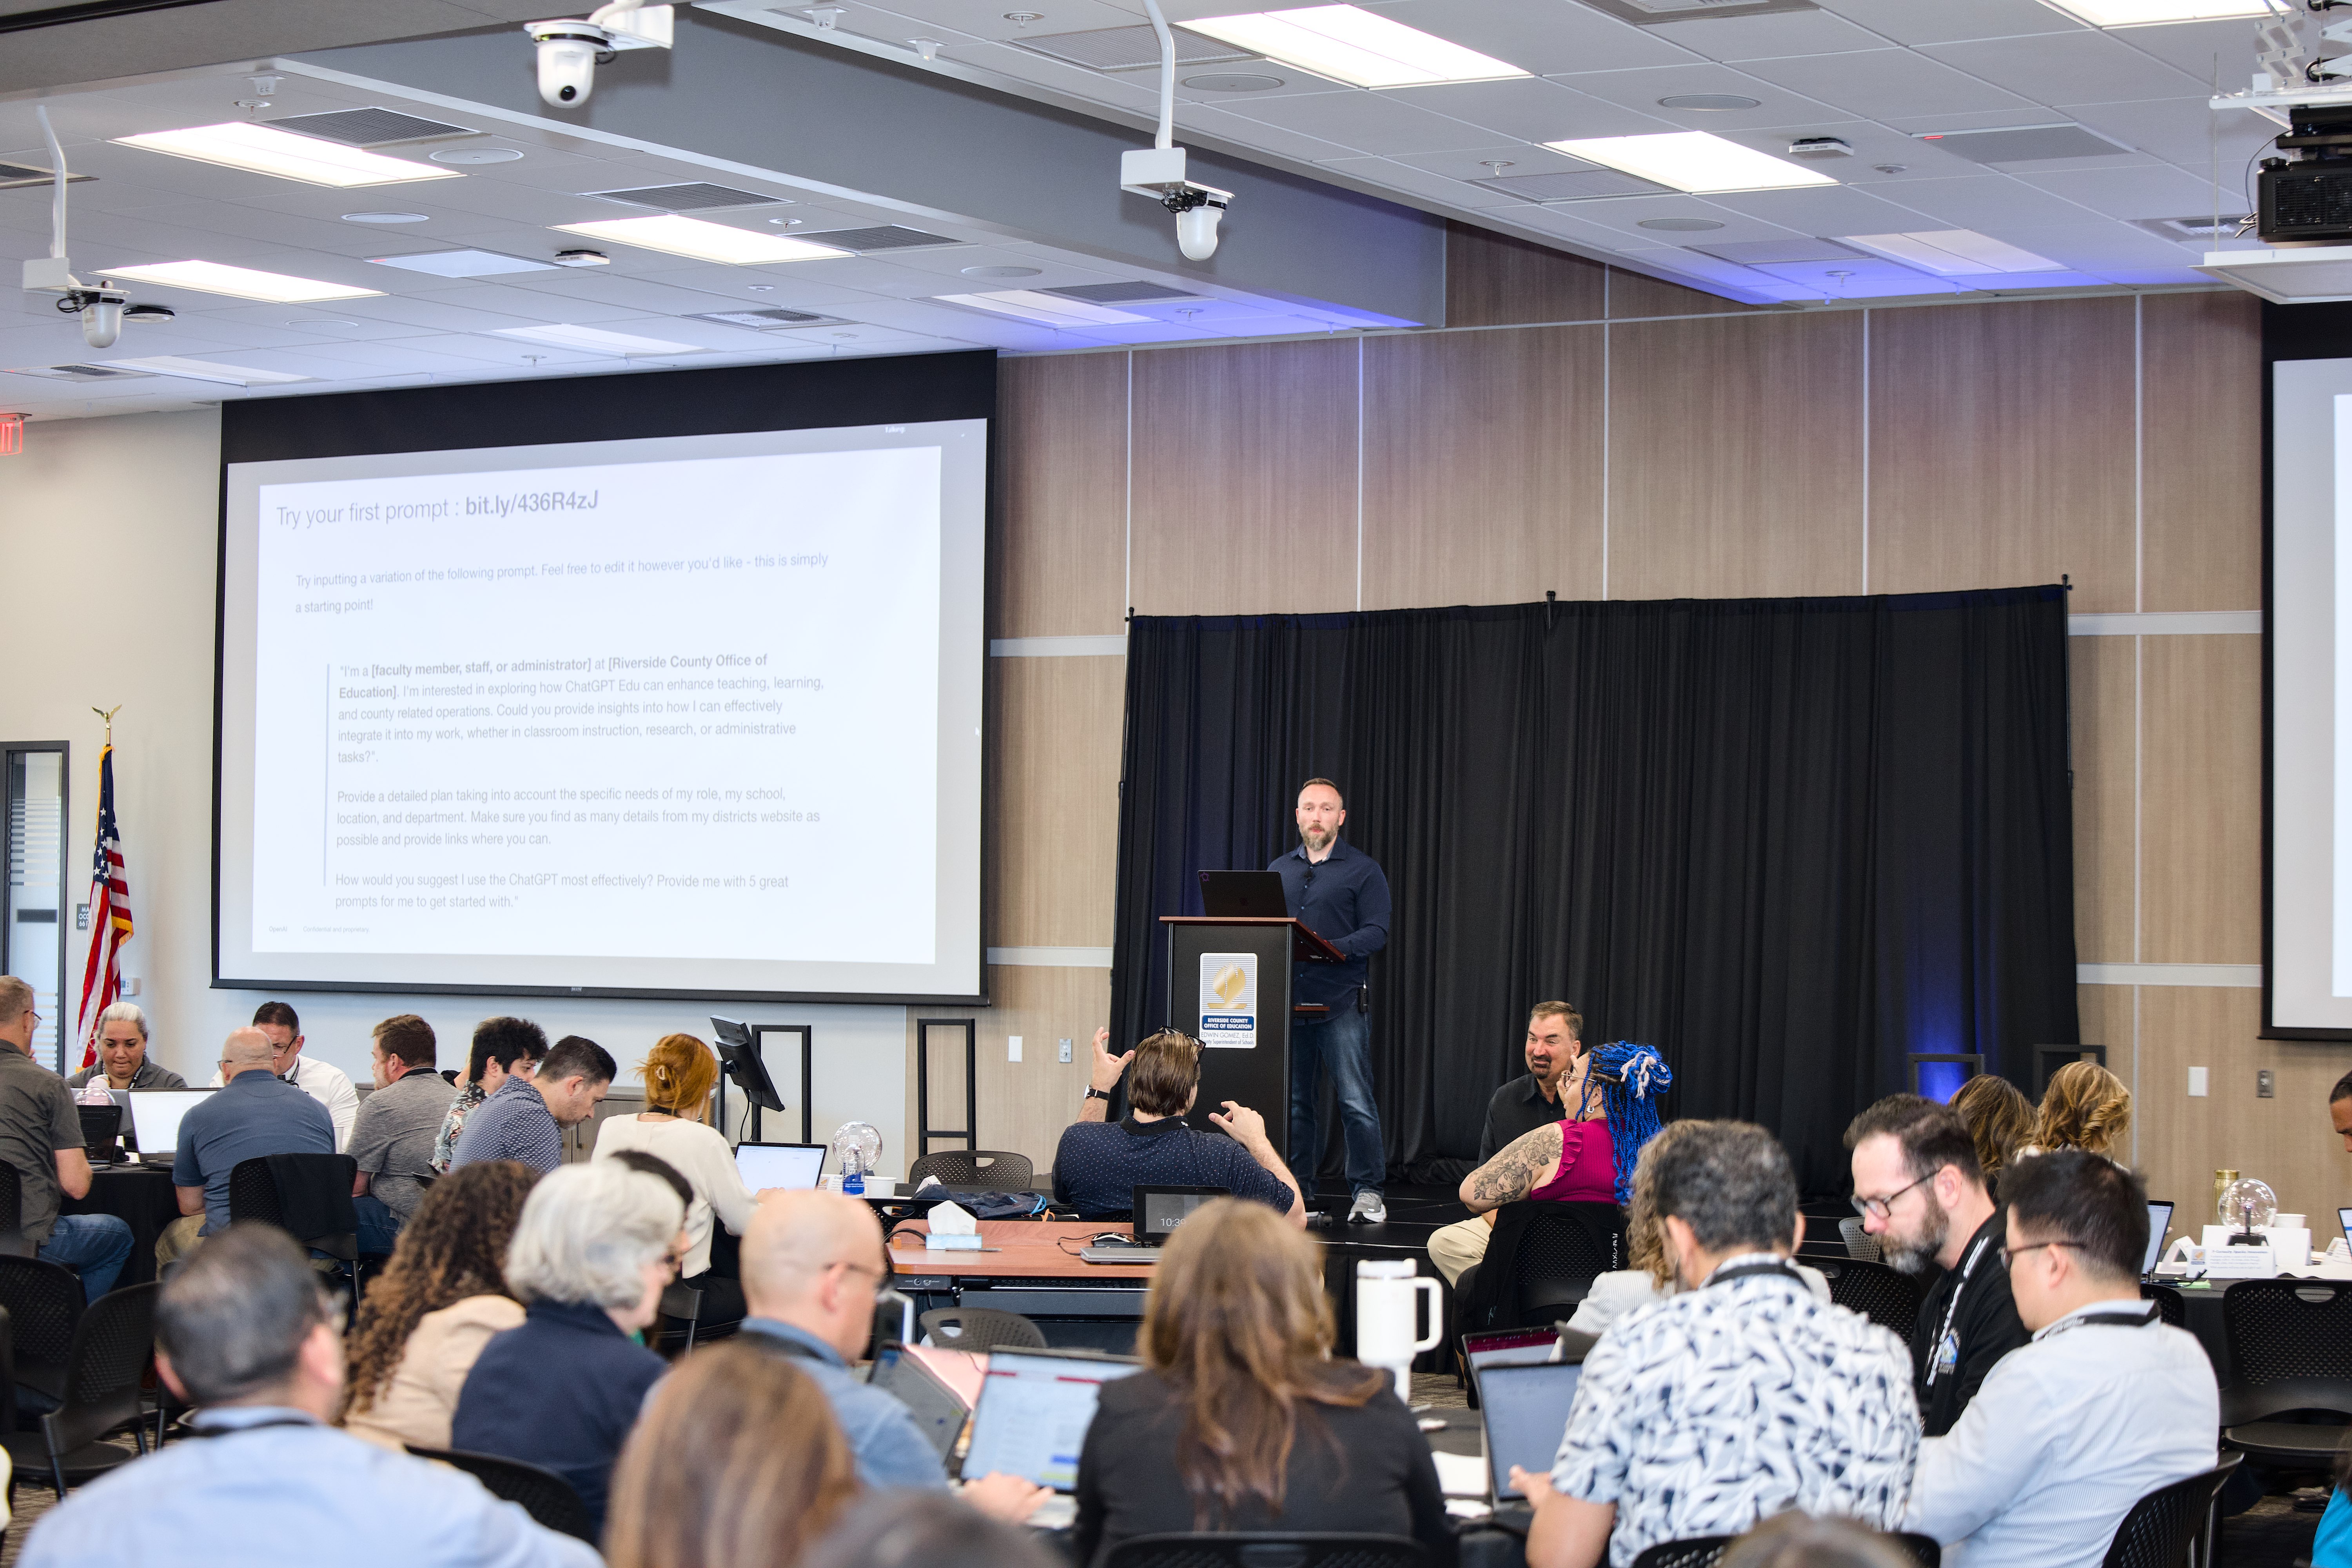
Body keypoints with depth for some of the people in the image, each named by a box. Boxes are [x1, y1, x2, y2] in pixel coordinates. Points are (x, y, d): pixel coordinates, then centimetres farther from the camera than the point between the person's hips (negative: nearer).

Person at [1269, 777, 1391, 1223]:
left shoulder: (1363, 870, 2)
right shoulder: (1279, 871, 16)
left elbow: (1376, 933, -5)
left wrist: (1329, 948, -20)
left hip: (1341, 1004, -4)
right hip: (1287, 1001, 4)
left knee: (1356, 1101, -8)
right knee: (1295, 1101, 7)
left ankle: (1366, 1191, -2)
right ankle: (1295, 1189, 15)